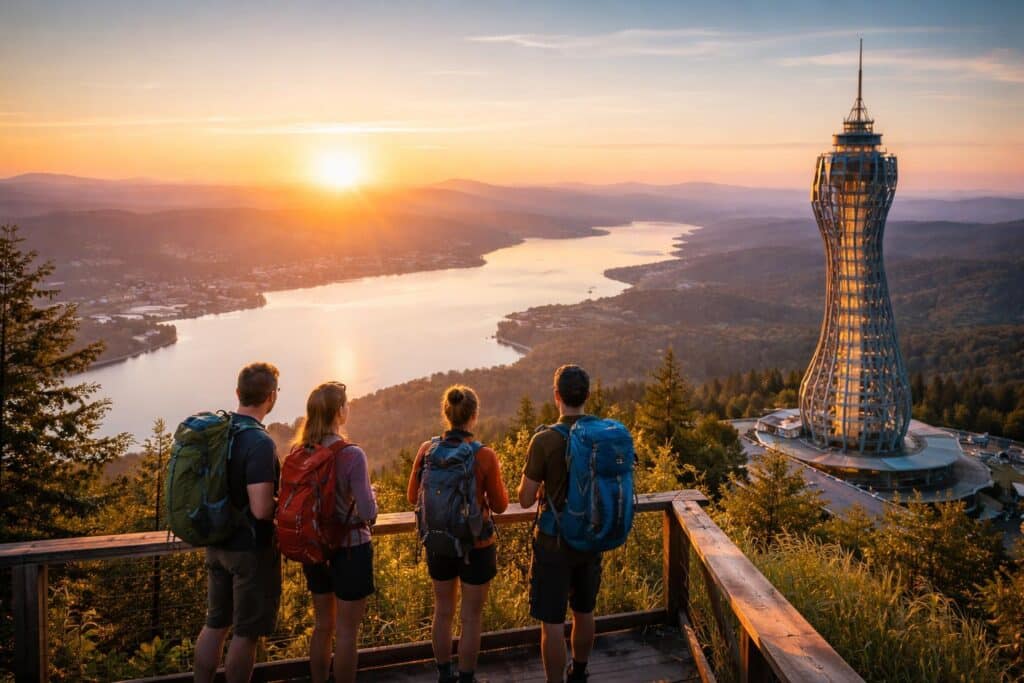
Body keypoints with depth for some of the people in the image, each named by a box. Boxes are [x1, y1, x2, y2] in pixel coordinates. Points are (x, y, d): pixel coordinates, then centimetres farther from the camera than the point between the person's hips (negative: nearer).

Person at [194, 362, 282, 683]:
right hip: (251, 549, -8)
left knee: (215, 623, 20)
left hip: (216, 544, 8)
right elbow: (262, 509, -27)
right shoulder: (260, 443, -23)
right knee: (246, 633, 7)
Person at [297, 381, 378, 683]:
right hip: (349, 549, -6)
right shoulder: (352, 454, -20)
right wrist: (371, 494, -1)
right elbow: (367, 512, -21)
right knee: (347, 631, 7)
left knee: (323, 626, 21)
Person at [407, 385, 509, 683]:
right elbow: (499, 505, -8)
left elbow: (413, 497, 4)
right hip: (476, 545, -4)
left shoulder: (427, 450, -8)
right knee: (471, 617, 10)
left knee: (443, 611, 20)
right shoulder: (484, 456, -18)